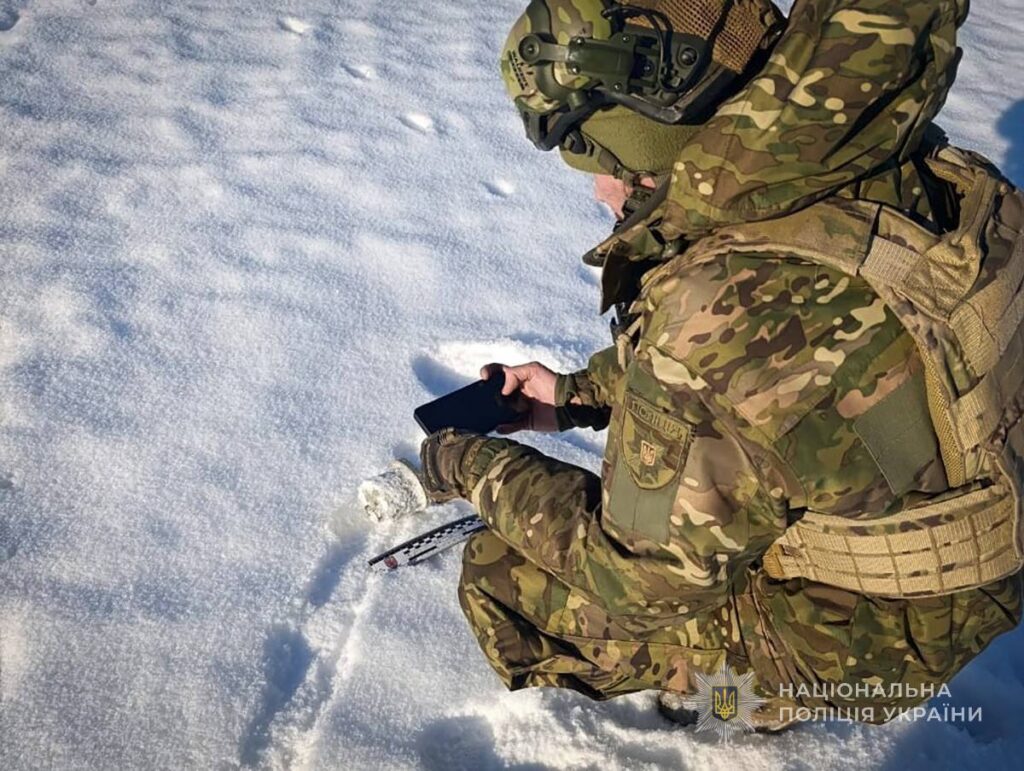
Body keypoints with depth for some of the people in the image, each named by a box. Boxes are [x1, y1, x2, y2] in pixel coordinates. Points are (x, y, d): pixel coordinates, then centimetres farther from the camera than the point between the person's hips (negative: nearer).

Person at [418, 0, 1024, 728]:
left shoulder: (729, 309, -39)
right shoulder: (926, 177, -12)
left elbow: (637, 588, -23)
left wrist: (478, 471, -9)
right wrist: (576, 393, 5)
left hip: (836, 648, -7)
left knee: (499, 574, 3)